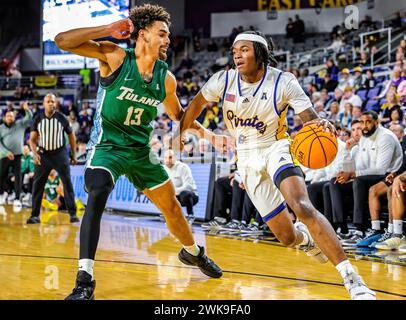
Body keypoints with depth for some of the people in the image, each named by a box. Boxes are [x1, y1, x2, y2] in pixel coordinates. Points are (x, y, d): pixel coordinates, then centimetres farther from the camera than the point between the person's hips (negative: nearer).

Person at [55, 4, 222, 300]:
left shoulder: (166, 78, -2)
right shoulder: (115, 57, -15)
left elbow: (177, 113, 16)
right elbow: (62, 41, -21)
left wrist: (203, 131, 4)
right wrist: (108, 30, -24)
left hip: (141, 149, 5)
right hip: (107, 145, -5)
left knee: (171, 205, 14)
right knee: (96, 198, -29)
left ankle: (193, 253, 42)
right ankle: (85, 280, -27)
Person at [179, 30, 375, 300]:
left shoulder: (283, 82, -15)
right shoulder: (224, 80, -8)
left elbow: (310, 118, -20)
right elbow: (197, 104, 9)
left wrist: (322, 124, -43)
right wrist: (180, 134, 13)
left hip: (275, 149, -3)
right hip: (247, 158, 3)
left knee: (303, 207, -33)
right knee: (287, 237, 2)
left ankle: (352, 280, -31)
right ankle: (307, 239, 43)